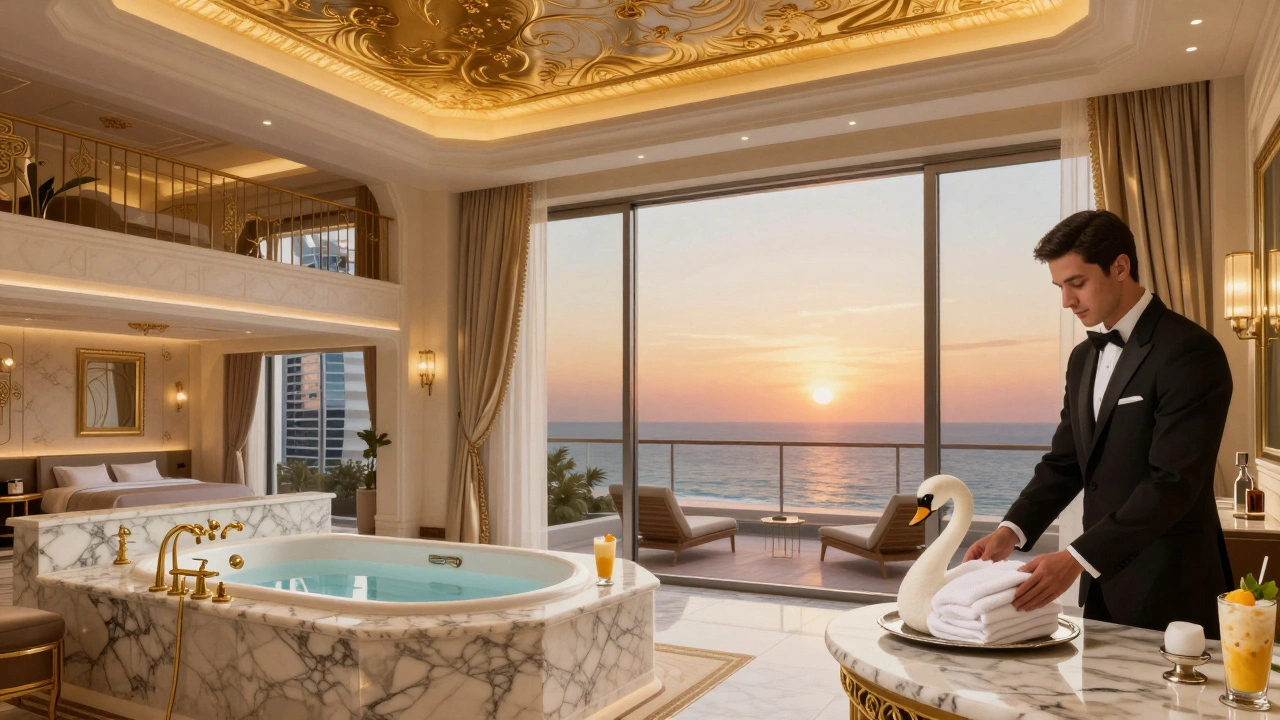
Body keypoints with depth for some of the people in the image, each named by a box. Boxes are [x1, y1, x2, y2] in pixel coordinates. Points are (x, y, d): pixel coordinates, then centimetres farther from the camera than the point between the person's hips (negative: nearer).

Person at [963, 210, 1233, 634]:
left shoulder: (1190, 353, -15)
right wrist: (1011, 531, -6)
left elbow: (1173, 484, -21)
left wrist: (1076, 559, -26)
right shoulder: (1083, 359, 11)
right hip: (1102, 584, 7)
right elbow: (1064, 463, 10)